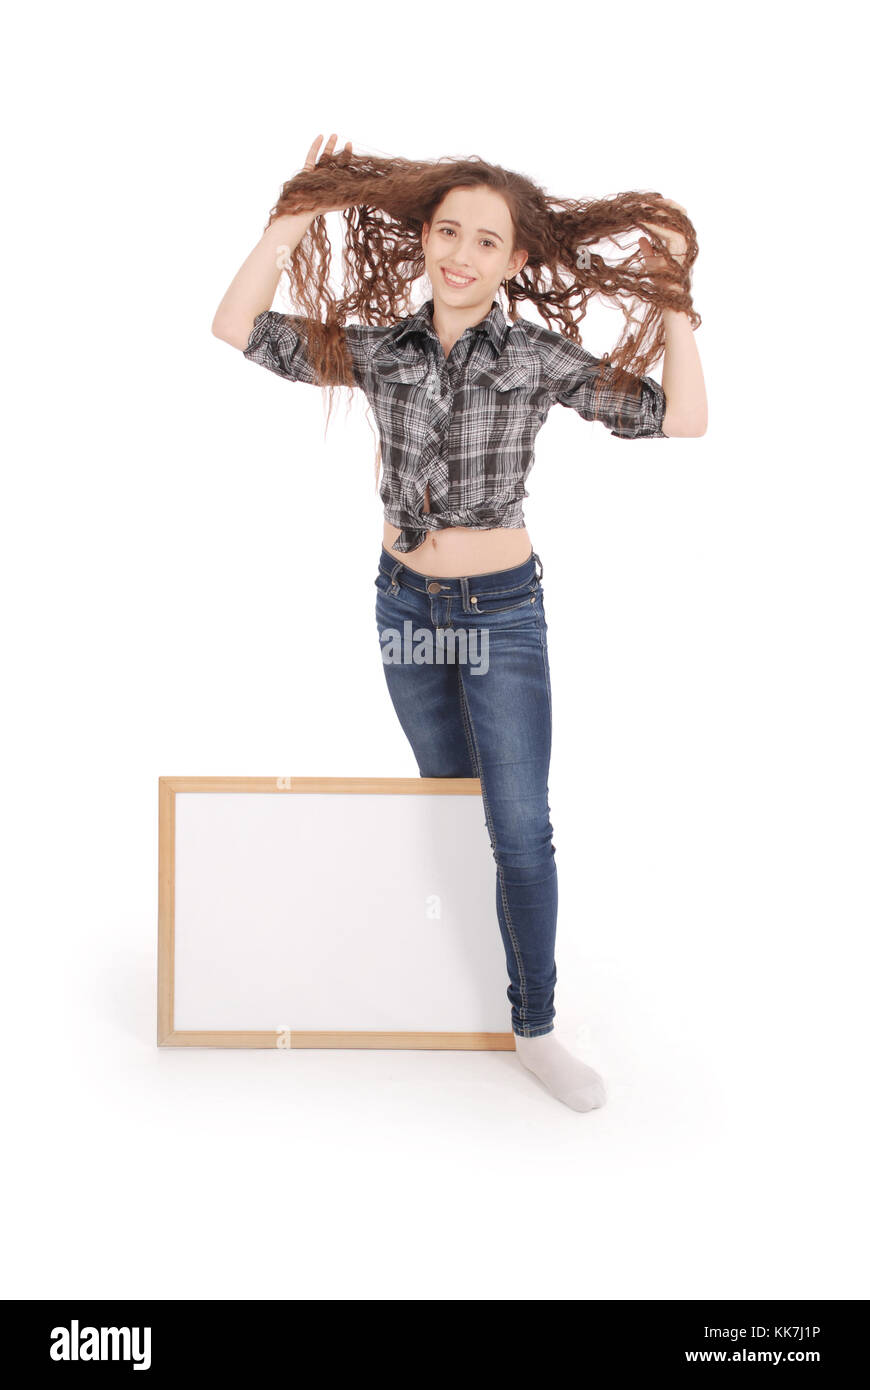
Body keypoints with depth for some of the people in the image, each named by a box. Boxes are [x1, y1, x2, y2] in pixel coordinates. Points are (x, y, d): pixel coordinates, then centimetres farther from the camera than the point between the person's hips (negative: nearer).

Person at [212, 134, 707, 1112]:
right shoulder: (378, 350, -4)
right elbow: (236, 329, -9)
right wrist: (298, 216, -12)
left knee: (519, 829, -3)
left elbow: (681, 420, -15)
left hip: (502, 611, -3)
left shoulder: (538, 358, -11)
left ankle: (535, 1029, 13)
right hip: (405, 604, 3)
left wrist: (673, 300, -17)